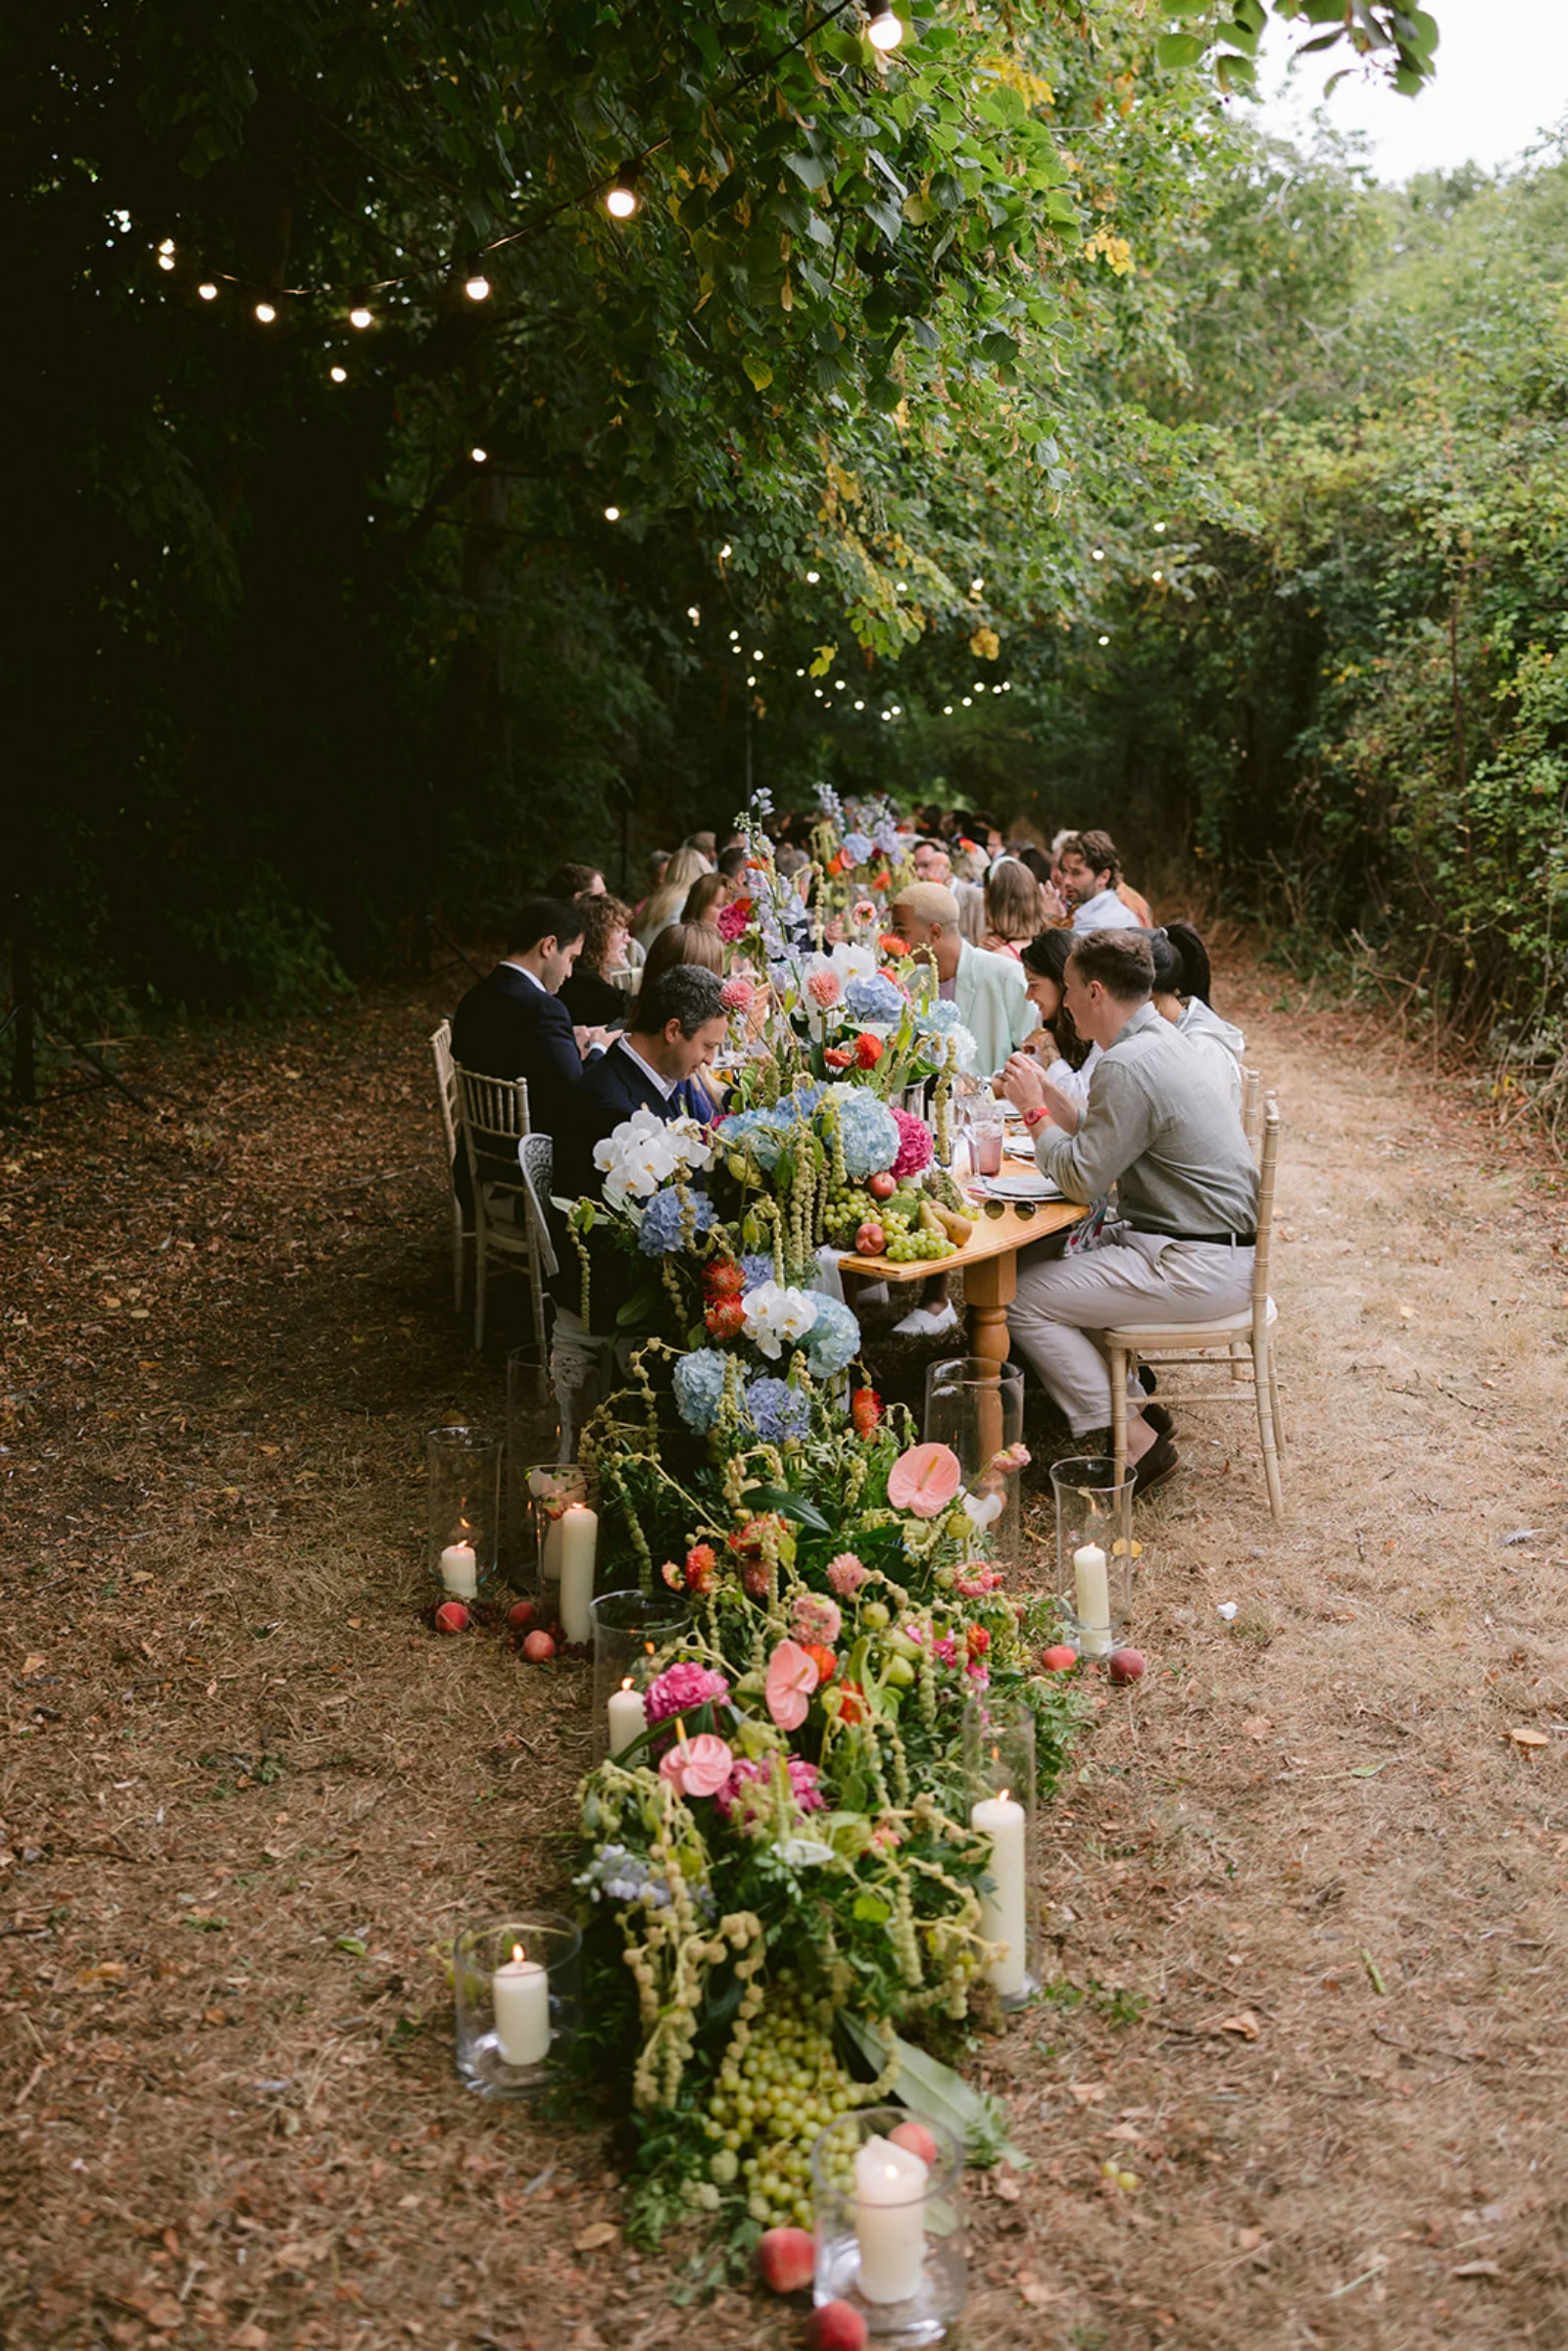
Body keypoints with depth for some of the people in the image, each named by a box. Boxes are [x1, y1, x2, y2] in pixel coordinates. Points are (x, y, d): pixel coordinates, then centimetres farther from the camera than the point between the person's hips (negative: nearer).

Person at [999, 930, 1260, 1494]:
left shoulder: (1128, 1067, -21)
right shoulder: (1161, 1042, 12)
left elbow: (1080, 1178, -17)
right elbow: (1099, 1143, 17)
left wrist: (1034, 1109, -5)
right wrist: (1043, 1092, 13)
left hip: (1196, 1269, -11)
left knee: (1022, 1299, -10)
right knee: (1037, 1263, 17)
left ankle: (1128, 1441, -1)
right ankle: (1131, 1403, 18)